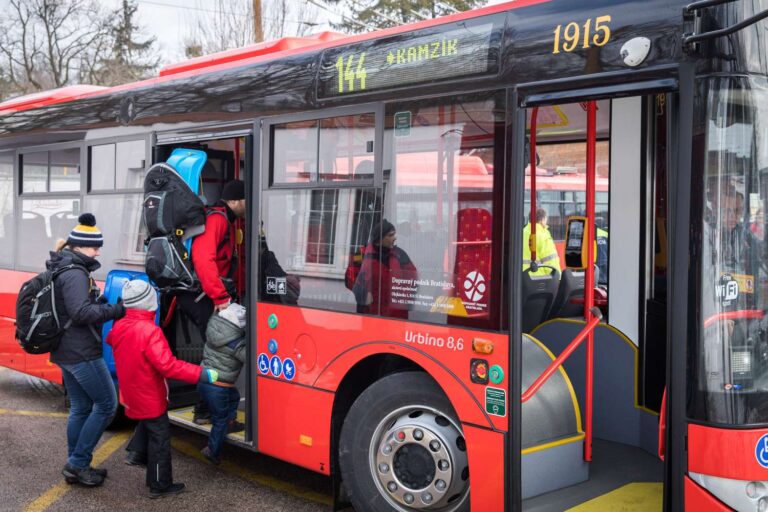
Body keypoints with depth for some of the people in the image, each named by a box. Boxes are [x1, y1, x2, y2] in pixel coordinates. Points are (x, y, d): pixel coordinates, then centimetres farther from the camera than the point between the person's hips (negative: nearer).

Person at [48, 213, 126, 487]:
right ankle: (78, 463, 2)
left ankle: (75, 466, 22)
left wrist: (109, 304, 3)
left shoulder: (64, 270, 15)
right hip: (81, 353, -10)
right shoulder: (75, 273, -17)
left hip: (65, 351, 10)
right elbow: (81, 312, -26)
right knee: (107, 404, -2)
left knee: (81, 408, 15)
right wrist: (116, 310, -20)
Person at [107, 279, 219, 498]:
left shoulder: (119, 327, -3)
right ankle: (160, 486, 12)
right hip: (150, 398, -8)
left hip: (132, 395, 8)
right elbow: (168, 366, -32)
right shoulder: (149, 331, -28)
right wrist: (203, 374, -33)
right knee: (160, 439, 4)